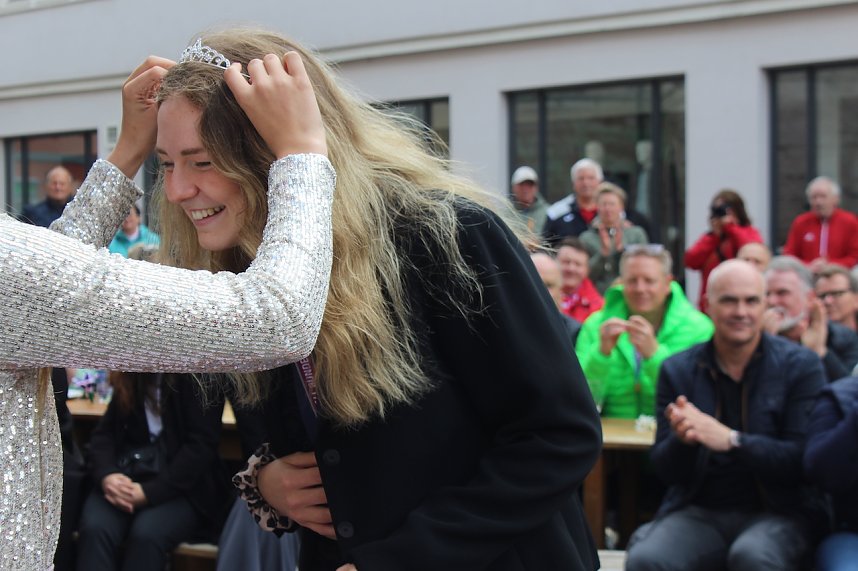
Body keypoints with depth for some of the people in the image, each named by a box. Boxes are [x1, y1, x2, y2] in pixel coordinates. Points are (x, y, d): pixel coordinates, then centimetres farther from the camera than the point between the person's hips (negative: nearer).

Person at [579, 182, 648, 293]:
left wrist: (621, 248, -11)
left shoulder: (637, 234, 7)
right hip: (598, 296, 0)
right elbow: (586, 275, -1)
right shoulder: (586, 238, 6)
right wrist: (603, 253, -14)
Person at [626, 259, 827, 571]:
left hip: (779, 512, -1)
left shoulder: (800, 366, 1)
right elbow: (666, 471, 4)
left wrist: (731, 440, -23)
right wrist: (682, 439, -19)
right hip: (699, 512, 1)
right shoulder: (678, 370, 6)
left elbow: (805, 459, -9)